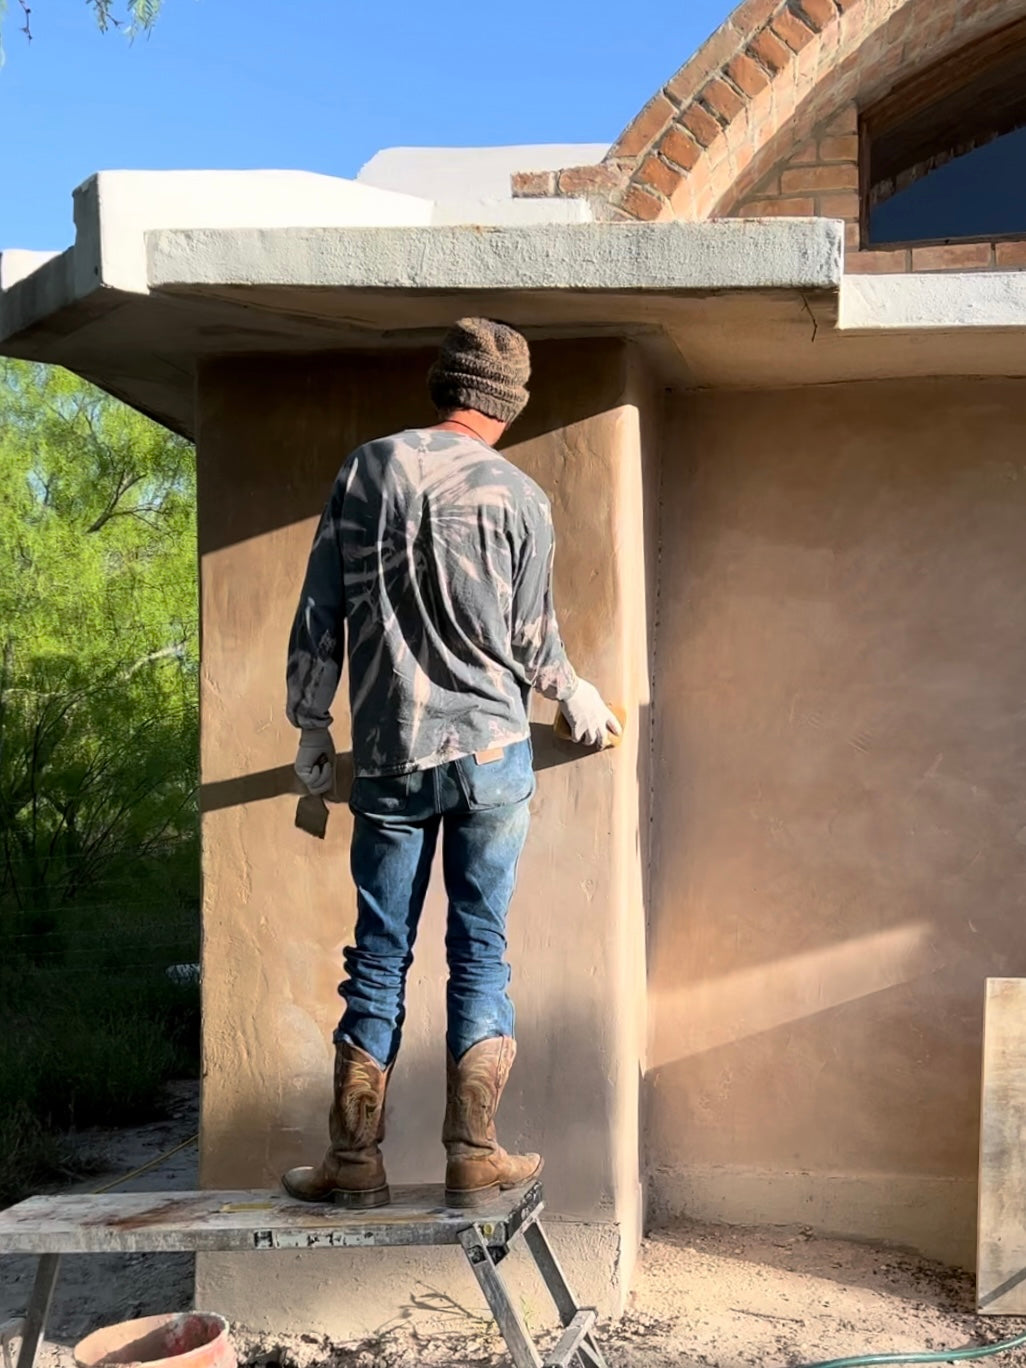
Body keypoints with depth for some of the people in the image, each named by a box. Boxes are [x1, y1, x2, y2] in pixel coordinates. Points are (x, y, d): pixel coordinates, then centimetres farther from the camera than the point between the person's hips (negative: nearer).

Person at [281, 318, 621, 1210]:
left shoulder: (367, 470, 2)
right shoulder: (519, 496, -1)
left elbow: (320, 615, 3)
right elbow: (533, 643, 5)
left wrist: (312, 726, 13)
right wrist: (578, 698, 25)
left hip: (389, 757, 1)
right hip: (491, 750, -1)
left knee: (380, 954, 8)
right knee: (480, 950, 6)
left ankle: (356, 1160, 11)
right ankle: (473, 1157, 8)